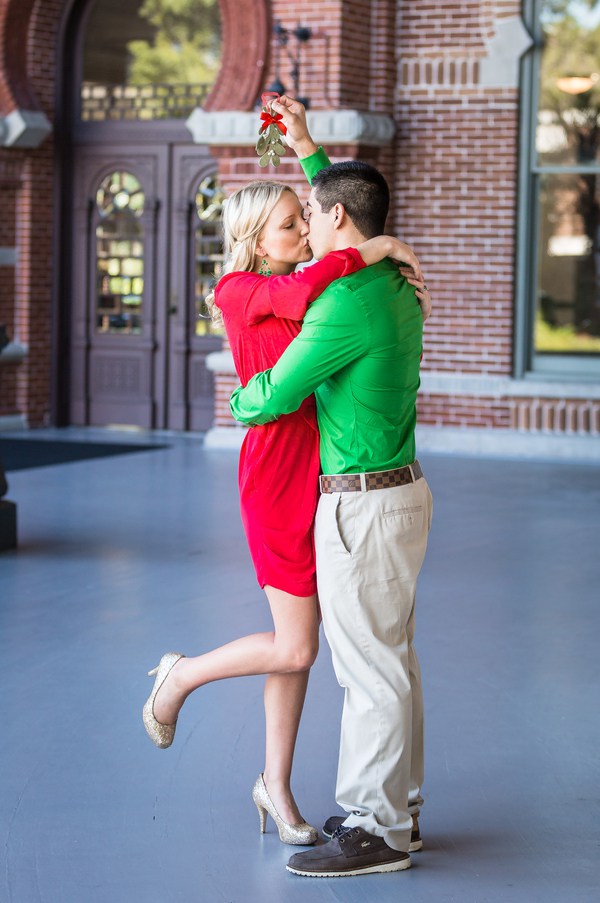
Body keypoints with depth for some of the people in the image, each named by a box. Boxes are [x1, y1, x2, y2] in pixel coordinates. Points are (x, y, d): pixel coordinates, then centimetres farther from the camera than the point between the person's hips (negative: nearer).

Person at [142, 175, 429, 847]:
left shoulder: (299, 290, 13)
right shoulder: (238, 291, -10)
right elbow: (302, 295, -29)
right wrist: (373, 248, -21)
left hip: (321, 477, 8)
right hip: (277, 478, -8)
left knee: (297, 645, 12)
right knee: (295, 649, -5)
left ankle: (276, 784, 23)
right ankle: (180, 677, 19)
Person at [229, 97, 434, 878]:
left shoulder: (347, 305, -21)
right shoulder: (396, 285, 8)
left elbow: (269, 398, -15)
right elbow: (360, 230, 32)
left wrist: (239, 403, 9)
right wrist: (308, 151, 33)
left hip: (364, 505, -10)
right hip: (397, 489, 10)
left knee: (370, 666, -5)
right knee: (391, 657, 15)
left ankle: (377, 830, 0)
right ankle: (393, 806, 23)